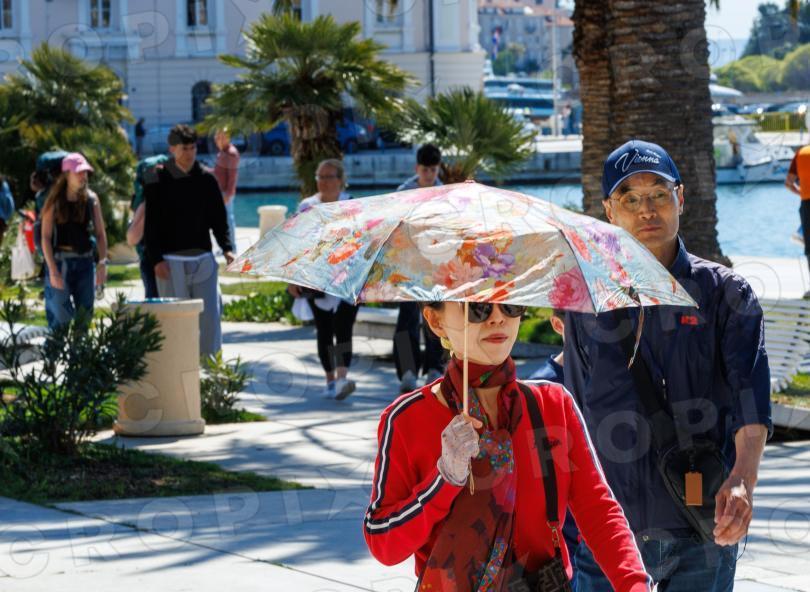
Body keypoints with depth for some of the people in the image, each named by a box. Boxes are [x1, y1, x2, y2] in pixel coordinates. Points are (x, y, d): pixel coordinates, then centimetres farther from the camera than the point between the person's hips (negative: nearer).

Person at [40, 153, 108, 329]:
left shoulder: (91, 199, 5)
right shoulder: (55, 201, -3)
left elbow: (100, 233, 8)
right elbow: (46, 237, -6)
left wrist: (102, 263, -2)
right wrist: (53, 270, -13)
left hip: (85, 262, 3)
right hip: (60, 261, -3)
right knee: (60, 318, -6)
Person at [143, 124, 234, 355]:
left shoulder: (206, 178, 6)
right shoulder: (157, 180, -2)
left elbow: (218, 218, 11)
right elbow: (150, 224, -3)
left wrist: (226, 248, -3)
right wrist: (156, 260, -10)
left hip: (203, 258, 3)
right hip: (171, 261, -2)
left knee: (210, 314, -2)